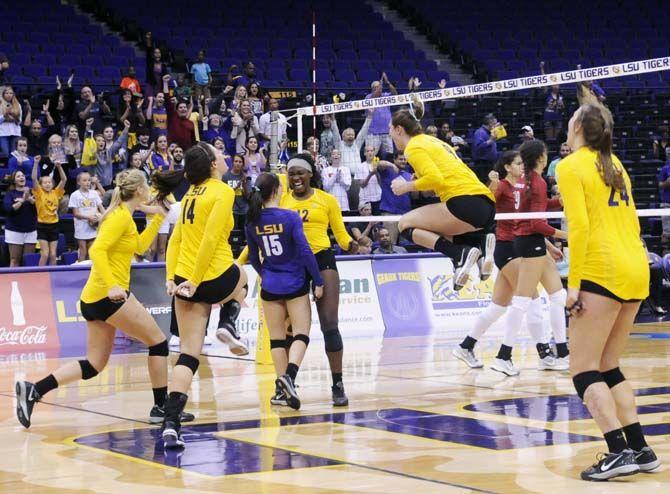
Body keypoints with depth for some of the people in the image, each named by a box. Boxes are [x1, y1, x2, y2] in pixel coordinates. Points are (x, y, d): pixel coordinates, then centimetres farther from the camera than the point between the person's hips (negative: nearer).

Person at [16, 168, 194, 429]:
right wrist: (111, 285, -32)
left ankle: (33, 390, -4)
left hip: (93, 299, 10)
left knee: (94, 364, 8)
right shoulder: (121, 216, -11)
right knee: (158, 342, 2)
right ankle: (161, 407, 6)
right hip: (109, 295, -10)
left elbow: (139, 246, 32)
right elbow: (97, 250, -22)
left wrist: (158, 217, 31)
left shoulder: (122, 215, 18)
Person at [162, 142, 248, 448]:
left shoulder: (191, 194, 14)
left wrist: (171, 277, 7)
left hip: (183, 281, 5)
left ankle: (171, 423, -10)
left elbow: (175, 239, 12)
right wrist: (195, 281, -16)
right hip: (216, 279, -5)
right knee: (241, 277, 35)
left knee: (188, 354, 3)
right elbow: (210, 239, -16)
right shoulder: (223, 192, -7)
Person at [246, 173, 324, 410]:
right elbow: (305, 251, -15)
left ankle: (283, 386, 8)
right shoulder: (290, 217, -13)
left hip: (270, 286, 4)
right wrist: (318, 281, -7)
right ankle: (289, 374, -22)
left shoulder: (252, 222, 0)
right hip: (295, 285, -4)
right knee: (301, 333, 1)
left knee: (277, 338, 10)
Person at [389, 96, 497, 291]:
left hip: (465, 202, -9)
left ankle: (462, 254, -16)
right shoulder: (432, 140, 27)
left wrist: (407, 186, -1)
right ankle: (481, 241, -2)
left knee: (406, 224, 3)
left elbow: (435, 178, -15)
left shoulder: (414, 147, 0)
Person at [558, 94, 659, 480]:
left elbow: (580, 225, -13)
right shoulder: (616, 165, 18)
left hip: (603, 271, -8)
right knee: (608, 368, 15)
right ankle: (640, 449, 9)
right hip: (637, 270, 8)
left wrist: (574, 283, -14)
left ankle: (619, 452, -13)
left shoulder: (572, 166, -4)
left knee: (584, 369, -3)